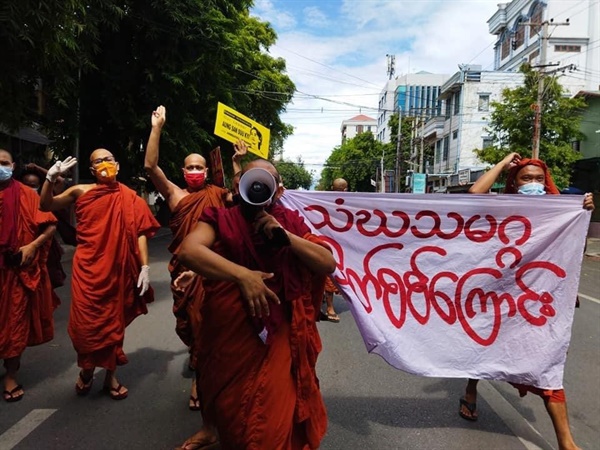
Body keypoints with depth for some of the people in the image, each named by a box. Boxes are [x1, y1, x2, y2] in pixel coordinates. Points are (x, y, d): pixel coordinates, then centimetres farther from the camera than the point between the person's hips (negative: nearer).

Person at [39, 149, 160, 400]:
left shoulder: (130, 197, 1)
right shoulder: (81, 192, 3)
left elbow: (140, 233, -2)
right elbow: (46, 206, 4)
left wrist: (144, 267, -8)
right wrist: (50, 178, -11)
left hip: (117, 270, 0)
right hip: (86, 269, 0)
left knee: (114, 323, 11)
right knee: (85, 322, 5)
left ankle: (110, 375, 28)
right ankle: (86, 371, 31)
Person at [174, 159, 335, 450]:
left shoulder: (291, 223, -1)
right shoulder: (221, 220, -8)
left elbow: (328, 264, -7)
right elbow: (188, 251, -26)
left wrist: (286, 236, -19)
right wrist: (242, 275, -35)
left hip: (278, 339, 1)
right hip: (229, 339, -1)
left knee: (276, 421, 9)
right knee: (228, 412, 18)